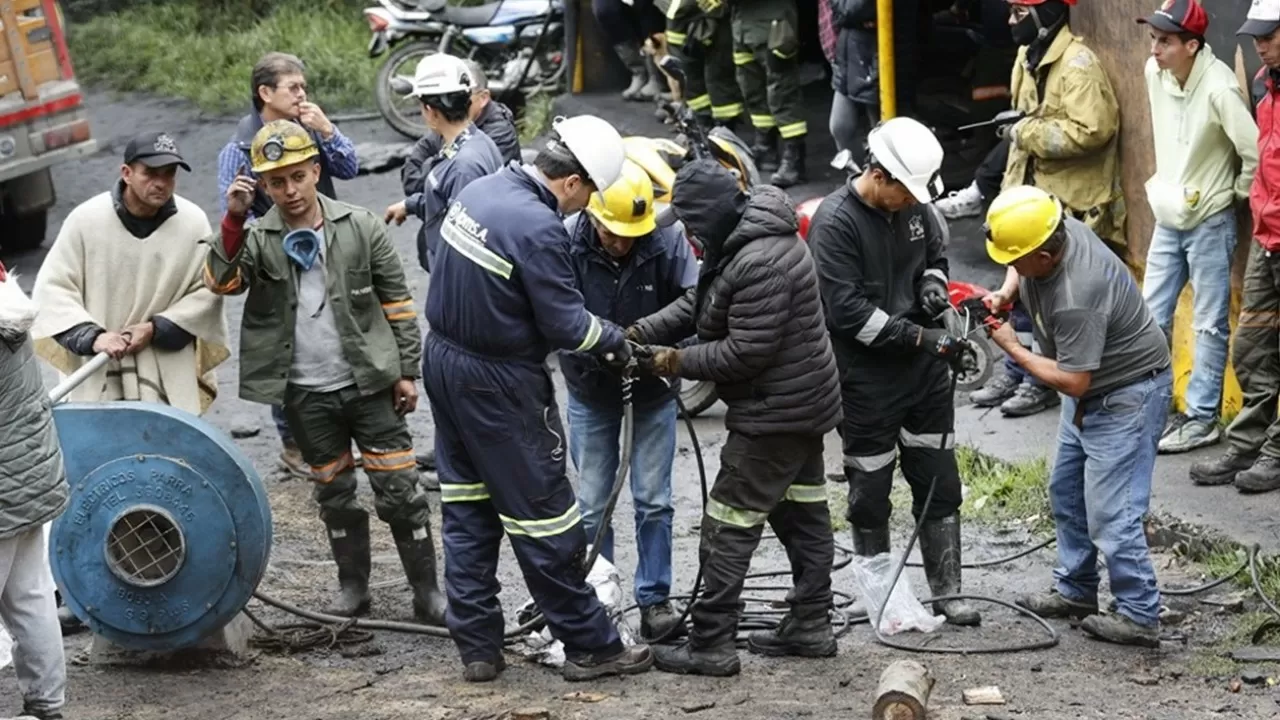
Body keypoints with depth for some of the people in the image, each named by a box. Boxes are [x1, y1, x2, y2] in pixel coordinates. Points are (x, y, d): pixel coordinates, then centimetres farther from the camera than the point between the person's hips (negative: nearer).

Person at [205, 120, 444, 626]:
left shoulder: (361, 228, -5)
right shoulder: (258, 239, -2)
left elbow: (397, 302, 1)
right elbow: (221, 281, -19)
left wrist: (407, 371, 0)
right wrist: (234, 219, -27)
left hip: (369, 381, -2)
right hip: (306, 393, 2)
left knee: (399, 489, -1)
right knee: (333, 493, 14)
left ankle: (427, 593, 7)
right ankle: (353, 586, 28)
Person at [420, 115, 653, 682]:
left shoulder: (477, 191, 1)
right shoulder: (539, 227, -24)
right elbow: (566, 325, -20)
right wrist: (617, 339, 0)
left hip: (443, 360, 8)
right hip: (498, 385, -8)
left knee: (466, 510, 14)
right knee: (542, 513, 2)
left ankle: (477, 646, 18)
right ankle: (589, 646, 13)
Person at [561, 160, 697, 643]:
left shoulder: (667, 241, -21)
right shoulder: (565, 242, -23)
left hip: (653, 384, 0)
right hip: (591, 386, 0)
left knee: (653, 500, 4)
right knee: (592, 504, 6)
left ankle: (654, 600, 14)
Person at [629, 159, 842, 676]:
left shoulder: (758, 264, -28)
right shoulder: (746, 240, 6)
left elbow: (746, 352, -27)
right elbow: (698, 303, 12)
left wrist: (679, 362, -16)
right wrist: (642, 333, 0)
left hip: (773, 414, -11)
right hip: (804, 403, 11)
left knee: (728, 526, -5)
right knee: (803, 512, 17)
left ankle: (712, 645, -2)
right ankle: (811, 625, 26)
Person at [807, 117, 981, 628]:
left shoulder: (915, 207, 2)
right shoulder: (835, 221, -18)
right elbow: (847, 312, -21)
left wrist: (934, 281, -3)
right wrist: (923, 337, -22)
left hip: (925, 372, 6)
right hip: (867, 379, -6)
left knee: (939, 484, 9)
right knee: (870, 493, 6)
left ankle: (947, 591, 18)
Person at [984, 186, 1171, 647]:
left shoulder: (1076, 298, -37)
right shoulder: (1056, 227, -12)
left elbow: (1072, 382, -29)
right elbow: (1021, 273, 14)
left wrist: (1013, 349, -18)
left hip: (1127, 395, -10)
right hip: (1091, 389, 10)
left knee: (1110, 512, -10)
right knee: (1066, 491, 18)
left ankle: (1139, 617, -1)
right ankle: (1076, 590, 31)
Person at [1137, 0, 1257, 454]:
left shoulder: (1218, 88, -26)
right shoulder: (1155, 73, -4)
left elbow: (1255, 152, -22)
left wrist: (1237, 194, -8)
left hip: (1209, 222, -7)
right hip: (1168, 216, 7)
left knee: (1209, 326, 4)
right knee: (1151, 318, 11)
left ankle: (1202, 419, 10)